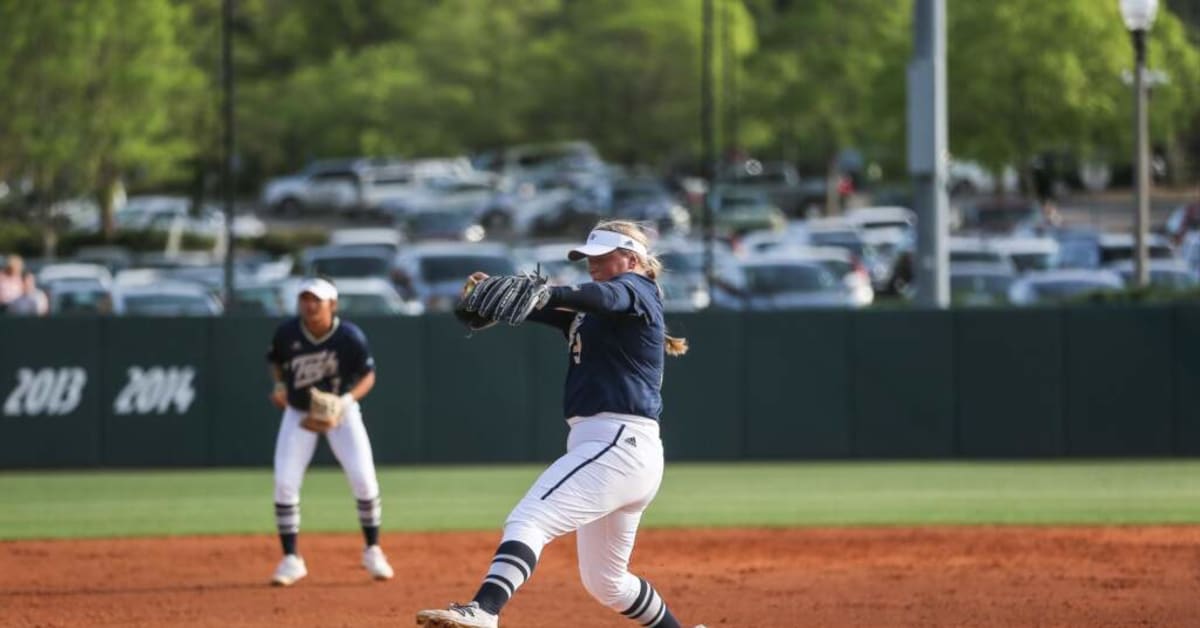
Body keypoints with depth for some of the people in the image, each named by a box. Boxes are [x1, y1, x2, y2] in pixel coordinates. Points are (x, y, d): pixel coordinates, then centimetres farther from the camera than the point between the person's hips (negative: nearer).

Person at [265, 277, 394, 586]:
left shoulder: (350, 337, -21)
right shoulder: (287, 333, -15)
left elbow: (368, 375, -10)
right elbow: (276, 360, 6)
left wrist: (348, 400, -28)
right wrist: (280, 386, -13)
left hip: (341, 412, -2)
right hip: (298, 413, 2)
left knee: (363, 478, -11)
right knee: (284, 483, -9)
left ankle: (372, 552, 9)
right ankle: (290, 560, 2)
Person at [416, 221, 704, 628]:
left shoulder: (636, 291, -2)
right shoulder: (588, 314, 24)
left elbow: (604, 297, -26)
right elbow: (536, 305, 11)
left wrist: (546, 293, -46)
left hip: (619, 445, -10)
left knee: (529, 520, -27)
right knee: (604, 583, 20)